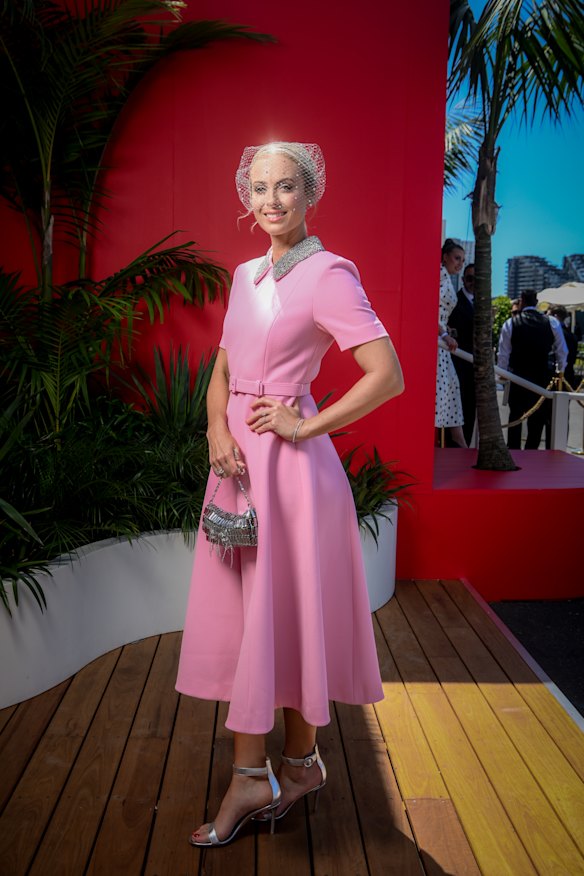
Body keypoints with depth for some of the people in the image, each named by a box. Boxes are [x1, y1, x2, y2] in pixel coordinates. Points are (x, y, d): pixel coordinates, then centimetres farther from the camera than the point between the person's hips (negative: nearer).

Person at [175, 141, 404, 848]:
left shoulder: (326, 275, -9)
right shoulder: (247, 275, 14)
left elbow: (388, 375, -15)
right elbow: (222, 369, 15)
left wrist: (306, 426, -13)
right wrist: (218, 431, -4)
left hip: (288, 460, -7)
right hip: (238, 456, 8)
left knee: (282, 609, 3)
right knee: (243, 609, 11)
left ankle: (298, 763, 25)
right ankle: (253, 775, 27)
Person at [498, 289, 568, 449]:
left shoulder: (510, 323, -5)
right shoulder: (552, 323, -2)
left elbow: (503, 354, -4)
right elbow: (562, 351, 5)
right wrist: (560, 370, 21)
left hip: (517, 376, 0)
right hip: (543, 376, 0)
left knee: (515, 415, 11)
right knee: (538, 417, 9)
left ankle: (513, 449, 14)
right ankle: (531, 452, 10)